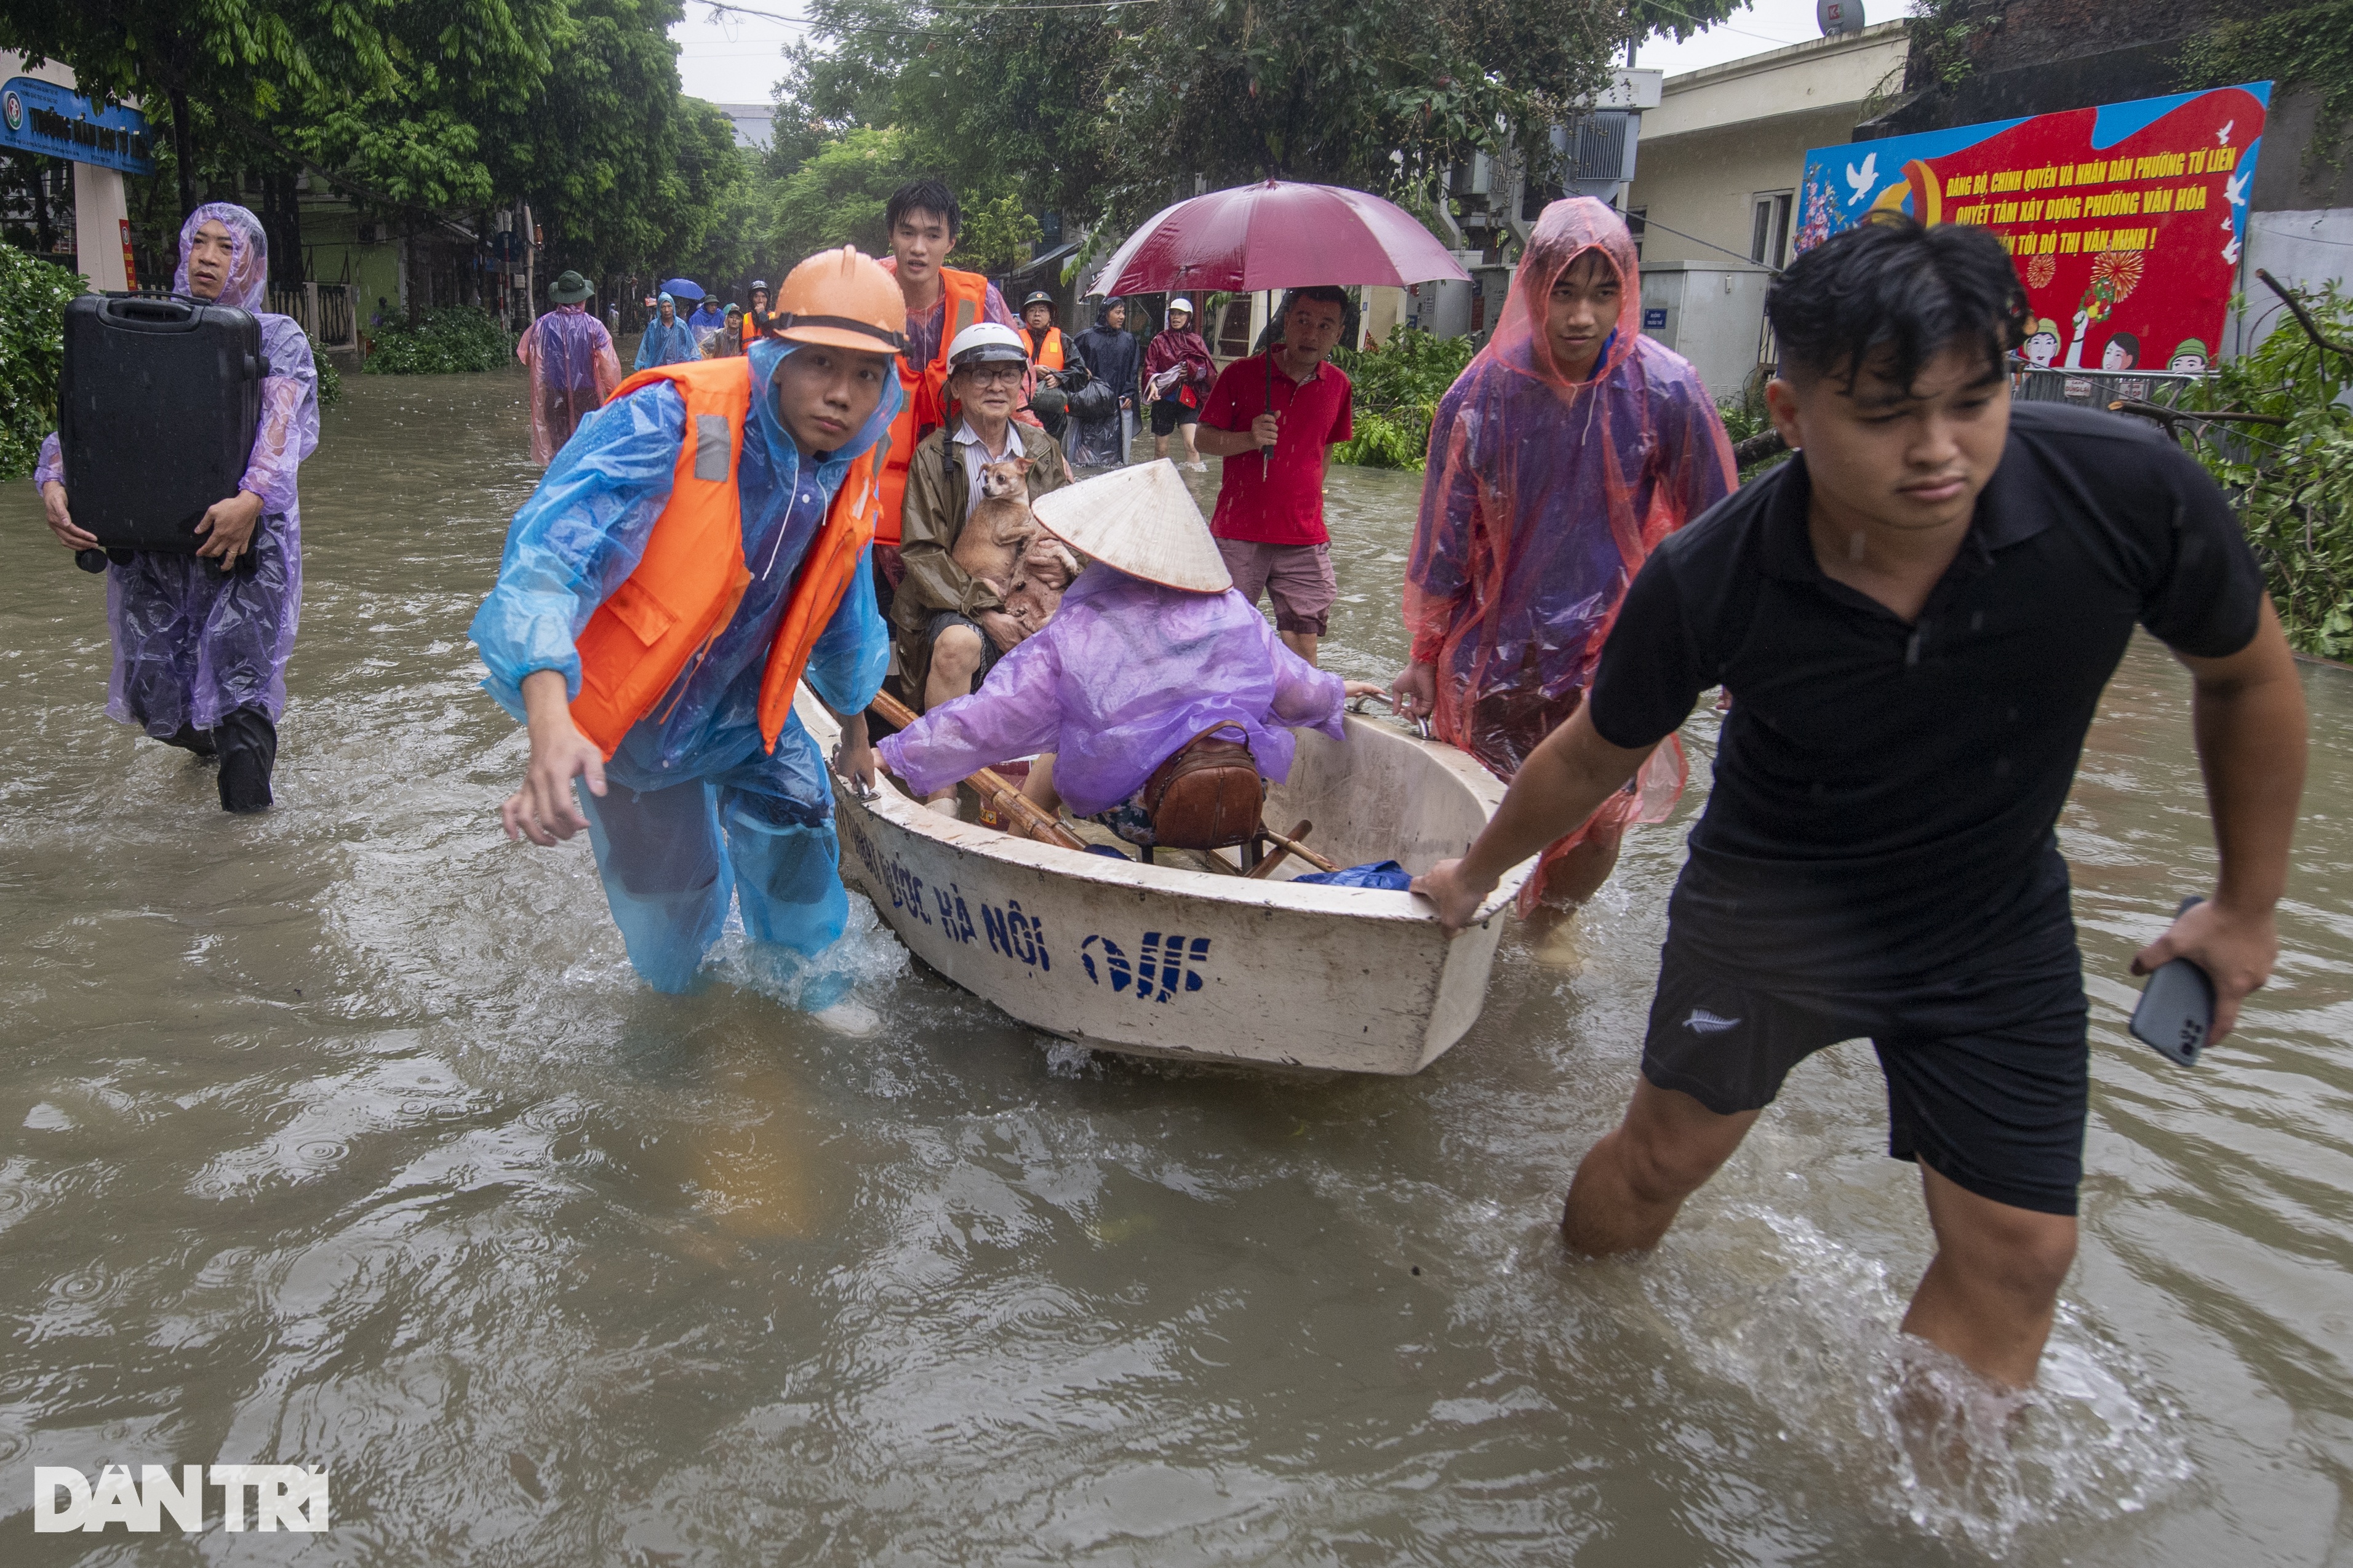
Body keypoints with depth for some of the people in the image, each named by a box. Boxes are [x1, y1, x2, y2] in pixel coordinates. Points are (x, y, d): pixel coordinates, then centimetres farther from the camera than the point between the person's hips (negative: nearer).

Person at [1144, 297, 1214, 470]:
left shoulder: (1196, 341, 12)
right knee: (1161, 449, 5)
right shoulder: (1160, 340, 8)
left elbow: (1209, 369, 6)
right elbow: (1150, 366, 0)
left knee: (1191, 444, -18)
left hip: (1189, 399, 0)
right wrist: (1153, 383, -20)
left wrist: (1192, 369, -13)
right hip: (1164, 399, 0)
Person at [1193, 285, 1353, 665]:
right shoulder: (1241, 374, -3)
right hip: (1239, 534, -2)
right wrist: (1250, 439, -18)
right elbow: (1203, 438, -1)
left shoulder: (1338, 385, 6)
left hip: (1305, 539, 2)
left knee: (1303, 642, 1)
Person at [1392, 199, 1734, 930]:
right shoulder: (1479, 397, -10)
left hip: (1611, 648, 0)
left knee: (1597, 824, 5)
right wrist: (1427, 657, 5)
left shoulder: (1666, 391, -13)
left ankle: (1544, 930, 35)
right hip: (1494, 645, 1)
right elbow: (1444, 536, 0)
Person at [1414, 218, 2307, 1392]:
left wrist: (2247, 906, 4)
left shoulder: (2129, 492, -26)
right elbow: (1592, 761, -6)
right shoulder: (1706, 582, -27)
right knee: (1660, 1158, 9)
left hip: (1997, 928, 2)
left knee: (2016, 1253, 4)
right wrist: (1474, 875, 8)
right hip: (1768, 900, -1)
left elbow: (2249, 677, -5)